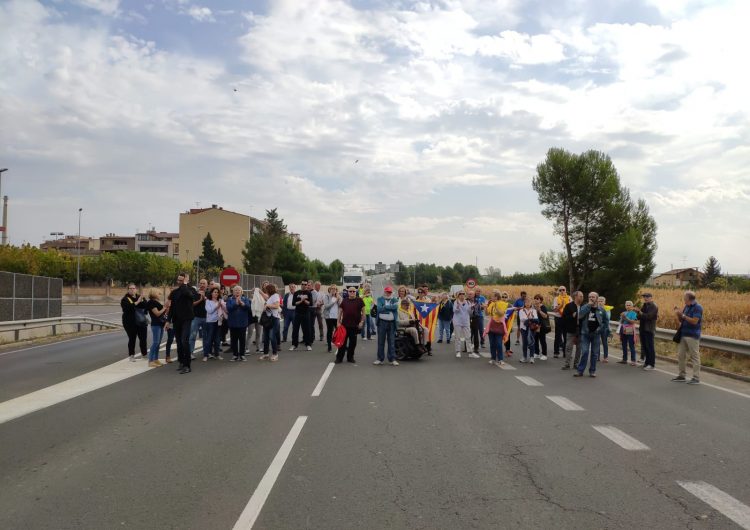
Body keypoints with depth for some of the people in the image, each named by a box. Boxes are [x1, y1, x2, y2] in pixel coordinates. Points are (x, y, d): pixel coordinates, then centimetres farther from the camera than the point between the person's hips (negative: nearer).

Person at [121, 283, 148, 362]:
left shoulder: (140, 297, 11)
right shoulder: (125, 299, -2)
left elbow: (146, 305, -5)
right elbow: (128, 307, -22)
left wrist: (141, 300, -21)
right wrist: (137, 302, -25)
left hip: (142, 322, 4)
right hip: (130, 323, -4)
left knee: (143, 338, 7)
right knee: (132, 339, 0)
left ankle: (144, 354, 20)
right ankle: (131, 355, 11)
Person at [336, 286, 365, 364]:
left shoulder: (359, 300, 1)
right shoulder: (344, 301, 7)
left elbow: (363, 311, 2)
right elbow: (340, 311, 10)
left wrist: (362, 321, -5)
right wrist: (339, 322, 3)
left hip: (355, 325, -1)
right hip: (344, 325, 1)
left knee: (353, 343, 8)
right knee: (342, 342, 2)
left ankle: (350, 357, 20)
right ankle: (339, 358, 8)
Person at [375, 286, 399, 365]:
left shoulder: (395, 300, 9)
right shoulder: (380, 299, 8)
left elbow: (396, 307, -12)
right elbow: (379, 308, -9)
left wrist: (385, 307, -9)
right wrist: (391, 308, -9)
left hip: (392, 322, 0)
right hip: (382, 322, 0)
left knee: (391, 341, 2)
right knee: (380, 341, 4)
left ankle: (392, 359, 7)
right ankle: (380, 359, 10)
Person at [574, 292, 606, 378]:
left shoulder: (601, 310, 3)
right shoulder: (585, 307, 0)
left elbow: (605, 320, 15)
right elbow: (580, 315, -19)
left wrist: (600, 327, -1)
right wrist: (589, 305, -18)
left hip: (596, 334, 1)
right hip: (585, 333, -1)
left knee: (594, 353, 8)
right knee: (584, 352, -6)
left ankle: (592, 371, 18)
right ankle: (580, 370, 1)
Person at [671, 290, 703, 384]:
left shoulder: (698, 307, -11)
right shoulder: (686, 307, 12)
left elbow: (694, 321, -20)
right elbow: (680, 320, 16)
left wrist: (683, 315, -19)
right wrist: (678, 314, -1)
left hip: (692, 336, -8)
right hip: (683, 335, 8)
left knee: (694, 356, -2)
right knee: (680, 355, 10)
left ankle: (696, 378, 2)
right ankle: (681, 375, 20)